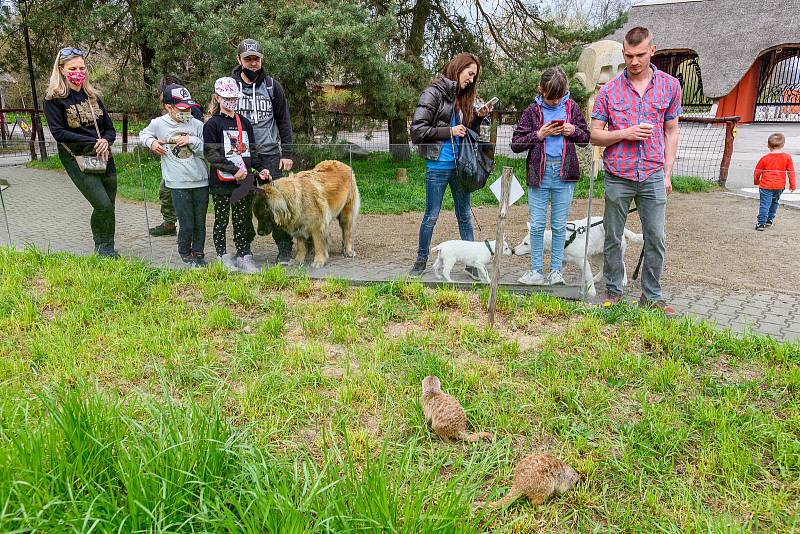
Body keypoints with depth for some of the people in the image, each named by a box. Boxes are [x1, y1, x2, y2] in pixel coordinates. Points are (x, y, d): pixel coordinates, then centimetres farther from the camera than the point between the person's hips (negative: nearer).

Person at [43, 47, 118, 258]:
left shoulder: (92, 95, 11)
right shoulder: (54, 98, -5)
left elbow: (109, 128, 11)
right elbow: (58, 132, -12)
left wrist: (106, 141, -11)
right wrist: (93, 142, -18)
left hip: (104, 158, 5)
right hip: (77, 159, -5)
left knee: (108, 206, 7)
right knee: (103, 205, -15)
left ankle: (106, 249, 24)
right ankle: (103, 248, 6)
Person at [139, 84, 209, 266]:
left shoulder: (197, 125, 1)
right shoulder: (158, 124, 1)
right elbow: (144, 134, 21)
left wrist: (192, 141, -13)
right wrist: (151, 142, 1)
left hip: (201, 182, 1)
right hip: (178, 183, -1)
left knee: (200, 222, 9)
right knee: (186, 224, 0)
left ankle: (198, 253, 31)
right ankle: (185, 253, 26)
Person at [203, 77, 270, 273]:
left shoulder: (245, 123, 12)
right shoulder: (212, 124, -4)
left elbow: (252, 150, 15)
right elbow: (210, 153, -12)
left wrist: (261, 168, -1)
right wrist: (234, 170, -19)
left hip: (244, 181, 4)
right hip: (221, 181, -4)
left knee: (242, 219, 7)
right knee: (221, 220, 7)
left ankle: (244, 255, 13)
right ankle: (223, 256, 17)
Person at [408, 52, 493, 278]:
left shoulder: (462, 97, 13)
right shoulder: (434, 92, -7)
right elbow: (417, 129, -14)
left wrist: (478, 118, 2)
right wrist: (449, 132, -14)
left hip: (460, 164, 6)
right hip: (438, 165, -6)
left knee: (465, 215, 10)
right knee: (431, 216, 4)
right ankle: (421, 260, 21)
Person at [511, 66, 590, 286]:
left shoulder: (571, 107, 6)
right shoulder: (532, 111, 1)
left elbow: (586, 136, 15)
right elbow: (515, 144, 0)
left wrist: (573, 131, -6)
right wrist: (538, 135, -13)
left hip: (564, 174, 1)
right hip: (539, 173, -1)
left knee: (559, 225, 7)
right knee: (537, 225, 3)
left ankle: (556, 270, 16)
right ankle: (536, 271, 11)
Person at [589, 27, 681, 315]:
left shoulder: (670, 86, 5)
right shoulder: (609, 90, 0)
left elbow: (671, 131, 11)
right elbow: (595, 135, 2)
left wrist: (667, 173, 6)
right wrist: (624, 134, -15)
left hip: (653, 176, 1)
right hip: (618, 176, -1)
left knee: (656, 238, 3)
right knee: (613, 238, 7)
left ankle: (651, 296, 15)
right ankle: (613, 291, 21)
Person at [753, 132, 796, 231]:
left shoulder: (765, 159, -7)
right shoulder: (787, 157, -2)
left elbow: (757, 172, 2)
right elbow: (791, 172, 2)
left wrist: (756, 181, 21)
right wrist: (792, 185, 12)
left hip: (766, 186, -3)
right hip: (780, 186, 3)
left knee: (764, 204, -3)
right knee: (774, 202, 22)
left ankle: (761, 223, -6)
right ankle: (770, 220, 31)